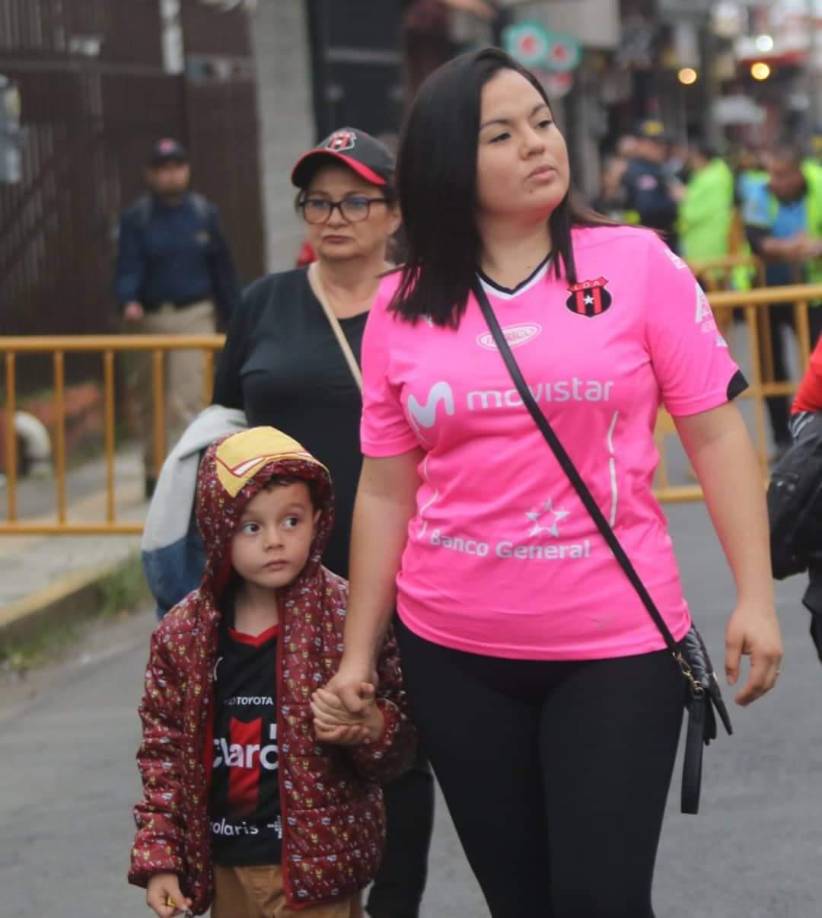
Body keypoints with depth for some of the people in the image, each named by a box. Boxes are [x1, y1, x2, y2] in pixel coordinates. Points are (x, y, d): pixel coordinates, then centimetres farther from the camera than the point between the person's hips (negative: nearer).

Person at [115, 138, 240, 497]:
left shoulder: (204, 214, 5)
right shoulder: (136, 218, 1)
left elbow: (223, 269, 9)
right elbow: (128, 267, -7)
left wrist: (232, 319, 7)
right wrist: (128, 302, -28)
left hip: (194, 317, -1)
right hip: (150, 318, 1)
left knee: (186, 399, -15)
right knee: (148, 400, 11)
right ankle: (154, 472, 26)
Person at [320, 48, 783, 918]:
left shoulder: (636, 264, -3)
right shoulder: (402, 307, 3)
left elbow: (715, 431, -3)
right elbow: (386, 492, 7)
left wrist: (754, 595, -9)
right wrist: (358, 652, 8)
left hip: (616, 642, -2)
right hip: (453, 653, 2)